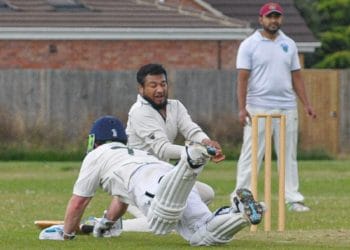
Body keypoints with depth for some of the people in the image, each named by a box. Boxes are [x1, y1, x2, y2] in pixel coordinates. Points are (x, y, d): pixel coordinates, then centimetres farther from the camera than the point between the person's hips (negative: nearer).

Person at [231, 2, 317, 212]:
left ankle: (293, 199, 9)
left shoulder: (289, 45, 13)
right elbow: (243, 78, -6)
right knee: (251, 154, -5)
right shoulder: (249, 45, -1)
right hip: (258, 107, -4)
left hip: (287, 108, 4)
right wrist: (242, 108, -15)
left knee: (289, 155, 6)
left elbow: (296, 76, 15)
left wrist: (306, 104, 6)